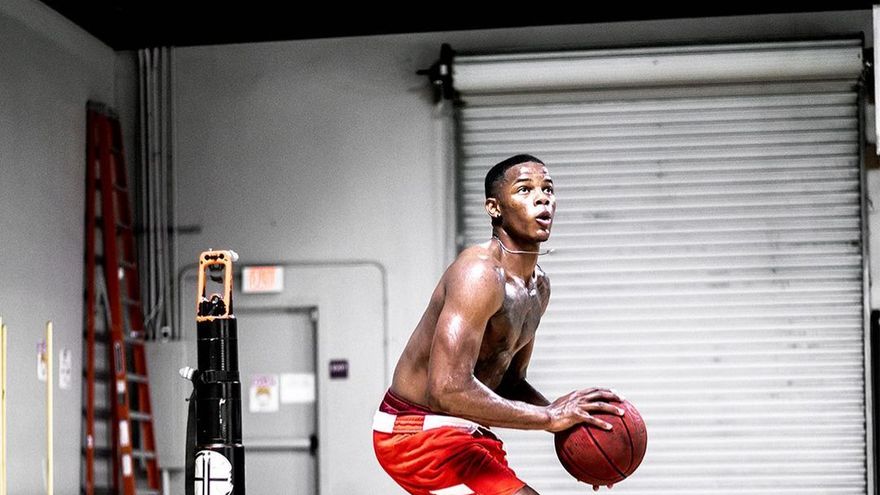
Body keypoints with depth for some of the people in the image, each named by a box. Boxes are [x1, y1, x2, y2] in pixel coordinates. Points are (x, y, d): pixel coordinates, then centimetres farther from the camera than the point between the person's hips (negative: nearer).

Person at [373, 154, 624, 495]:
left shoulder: (539, 287, 7)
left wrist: (570, 420, -2)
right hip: (418, 432, -10)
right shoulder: (479, 273, -24)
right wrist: (549, 416, -28)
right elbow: (448, 390, -34)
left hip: (465, 430, 10)